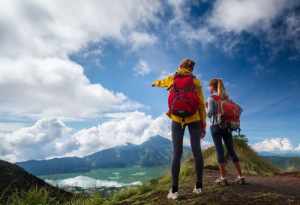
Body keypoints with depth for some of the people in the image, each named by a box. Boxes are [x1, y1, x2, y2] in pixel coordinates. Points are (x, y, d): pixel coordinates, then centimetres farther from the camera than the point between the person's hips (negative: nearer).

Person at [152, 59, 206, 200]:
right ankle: (199, 186, 10)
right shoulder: (195, 81, 4)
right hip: (194, 118, 0)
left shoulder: (172, 78, 7)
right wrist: (203, 124, 5)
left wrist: (155, 83, 54)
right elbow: (201, 104, 1)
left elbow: (160, 82, 29)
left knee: (177, 153, -1)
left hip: (177, 119, 0)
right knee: (196, 150, 5)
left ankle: (174, 190, -1)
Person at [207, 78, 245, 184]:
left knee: (219, 150, -5)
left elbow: (210, 113, -10)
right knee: (231, 151, 8)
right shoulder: (226, 97, 14)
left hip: (216, 126, -5)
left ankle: (223, 177, -5)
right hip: (227, 126, 5)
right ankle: (240, 176, 8)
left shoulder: (211, 98, -3)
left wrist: (206, 107, 8)